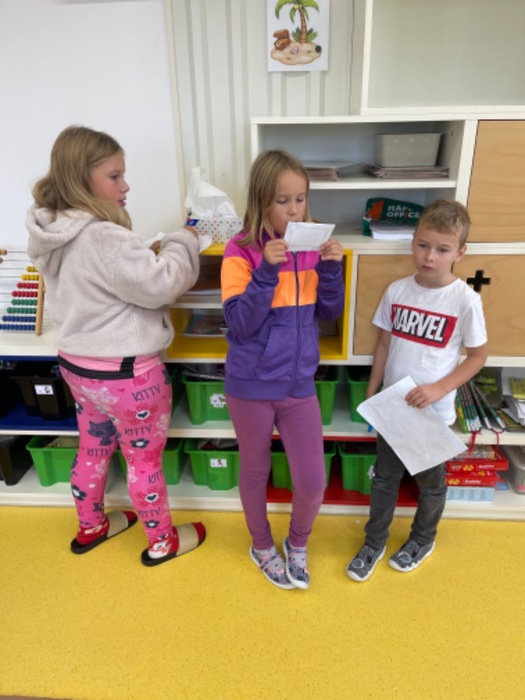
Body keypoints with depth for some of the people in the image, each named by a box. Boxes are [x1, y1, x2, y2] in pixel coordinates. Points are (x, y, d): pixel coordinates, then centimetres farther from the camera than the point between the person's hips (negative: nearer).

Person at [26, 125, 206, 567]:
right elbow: (160, 285, -23)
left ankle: (90, 527, 48)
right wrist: (183, 243, -8)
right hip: (126, 373, -9)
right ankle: (162, 542, 34)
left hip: (78, 364, 9)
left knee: (93, 449, 26)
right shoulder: (104, 238, -28)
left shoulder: (56, 232, 3)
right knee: (146, 460, 12)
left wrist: (151, 253, 1)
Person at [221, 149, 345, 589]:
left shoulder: (312, 245, 1)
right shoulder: (241, 251, -12)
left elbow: (330, 313, 3)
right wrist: (267, 270, -28)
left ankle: (298, 543, 38)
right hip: (251, 385, -3)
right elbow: (239, 324, -18)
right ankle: (262, 546, 44)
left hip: (300, 383, 3)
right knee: (255, 471, 16)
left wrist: (332, 267, -13)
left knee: (313, 482, 5)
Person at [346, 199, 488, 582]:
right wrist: (371, 394, 4)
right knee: (384, 478, 18)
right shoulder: (397, 290, -6)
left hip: (433, 412, -3)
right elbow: (385, 344, 3)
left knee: (430, 483, 19)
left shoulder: (466, 300, -16)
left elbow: (478, 356, -7)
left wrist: (439, 389, -19)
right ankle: (374, 543, 38)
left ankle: (423, 541, 46)